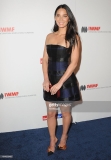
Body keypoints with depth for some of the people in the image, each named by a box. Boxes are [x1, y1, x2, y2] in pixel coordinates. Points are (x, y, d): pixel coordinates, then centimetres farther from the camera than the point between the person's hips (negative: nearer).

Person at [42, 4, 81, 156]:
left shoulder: (74, 38, -8)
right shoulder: (49, 36, 5)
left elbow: (74, 63, -14)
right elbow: (45, 60, 4)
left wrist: (60, 83, -17)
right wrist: (46, 80, -9)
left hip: (66, 80, -3)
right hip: (51, 80, 4)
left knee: (65, 112, 15)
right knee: (50, 113, 13)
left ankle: (64, 136, 41)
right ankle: (52, 139, 35)